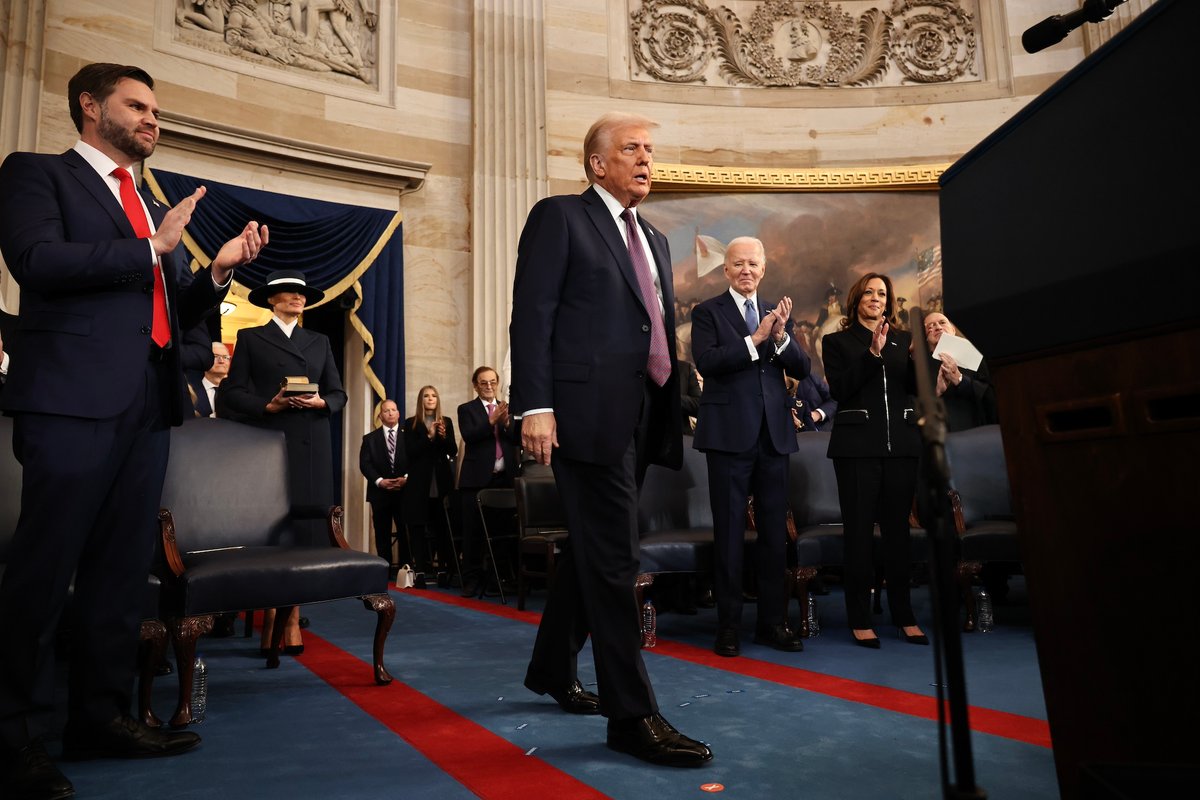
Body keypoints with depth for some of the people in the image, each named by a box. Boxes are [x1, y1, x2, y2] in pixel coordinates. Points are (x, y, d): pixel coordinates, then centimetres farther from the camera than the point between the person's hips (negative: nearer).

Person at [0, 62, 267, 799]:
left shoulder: (153, 206, 23)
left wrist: (219, 271, 7)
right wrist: (152, 249, -9)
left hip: (149, 401, 7)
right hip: (74, 398, -7)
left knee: (125, 565, 8)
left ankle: (102, 715, 18)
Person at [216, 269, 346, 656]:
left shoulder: (320, 341, 18)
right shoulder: (250, 338, 10)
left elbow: (338, 394, 13)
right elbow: (233, 392, 2)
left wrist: (321, 402, -8)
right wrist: (267, 406, -14)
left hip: (312, 446, 2)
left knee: (305, 528, -2)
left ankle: (293, 620, 3)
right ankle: (270, 622, 2)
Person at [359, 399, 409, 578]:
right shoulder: (370, 439, 12)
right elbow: (365, 464, 1)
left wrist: (406, 478, -13)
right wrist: (380, 481, -13)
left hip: (404, 491, -1)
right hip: (380, 492, 1)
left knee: (405, 531, -3)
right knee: (382, 534, 3)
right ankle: (385, 569, 9)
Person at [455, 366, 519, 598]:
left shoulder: (508, 408, 14)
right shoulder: (466, 409, 5)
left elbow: (517, 439, 4)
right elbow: (469, 436, -10)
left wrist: (506, 422, -14)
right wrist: (491, 420, -22)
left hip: (505, 477, 3)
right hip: (477, 478, -2)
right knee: (473, 531, -1)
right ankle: (472, 580, 5)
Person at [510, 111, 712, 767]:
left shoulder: (655, 240, 23)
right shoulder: (560, 216, 1)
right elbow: (531, 314, -9)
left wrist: (671, 407, 14)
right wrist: (535, 406, -18)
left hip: (640, 419, 8)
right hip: (587, 412, -8)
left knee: (590, 551, 16)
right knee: (612, 559, -7)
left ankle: (552, 669, 32)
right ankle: (631, 714, 1)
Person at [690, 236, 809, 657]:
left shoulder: (777, 312, 13)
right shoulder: (707, 312, 0)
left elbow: (802, 369, 5)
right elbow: (706, 361, -16)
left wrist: (781, 335, -12)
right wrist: (755, 338, -22)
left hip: (774, 434, 5)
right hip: (730, 434, -4)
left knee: (775, 532, 9)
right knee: (729, 532, 2)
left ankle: (773, 622, 20)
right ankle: (728, 625, 12)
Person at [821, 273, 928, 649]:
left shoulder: (902, 340, 15)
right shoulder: (837, 341, 6)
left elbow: (918, 389, 5)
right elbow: (839, 389, -7)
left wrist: (919, 356, -14)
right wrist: (873, 353, -15)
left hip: (901, 445, 3)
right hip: (858, 446, -3)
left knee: (897, 529, 7)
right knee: (859, 531, -1)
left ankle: (904, 616, 15)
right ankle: (859, 619, 5)